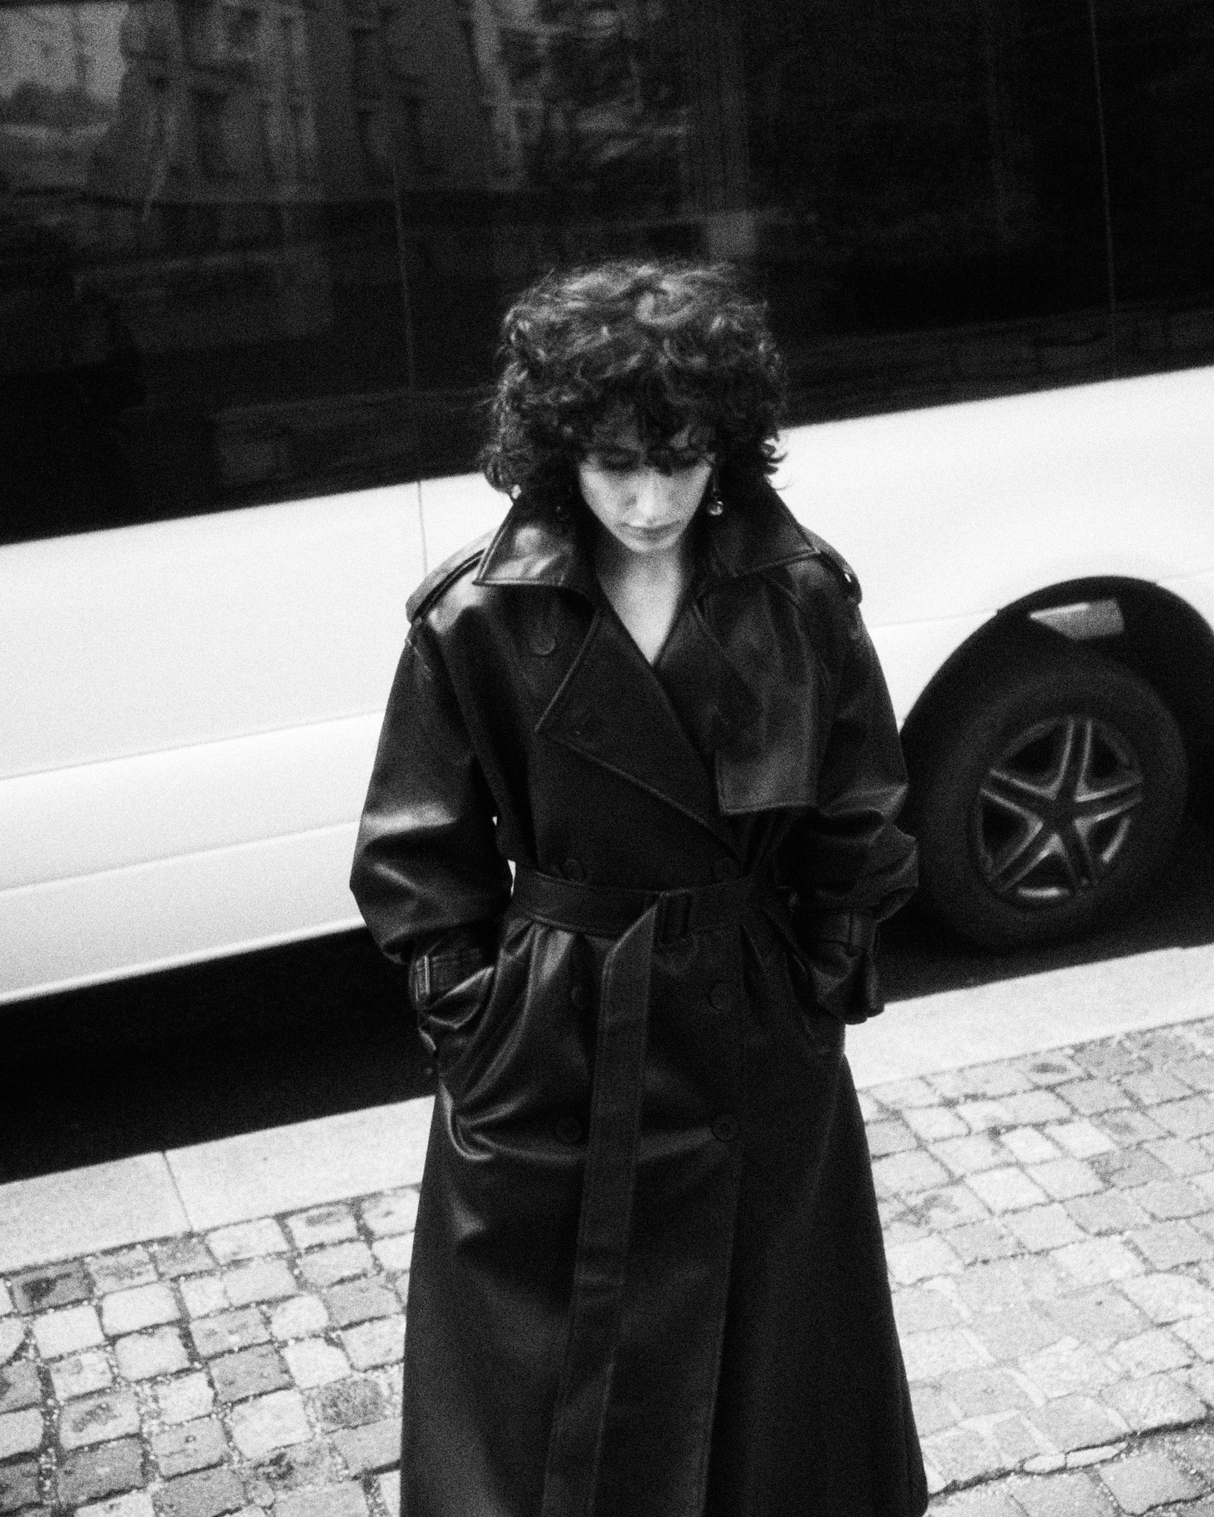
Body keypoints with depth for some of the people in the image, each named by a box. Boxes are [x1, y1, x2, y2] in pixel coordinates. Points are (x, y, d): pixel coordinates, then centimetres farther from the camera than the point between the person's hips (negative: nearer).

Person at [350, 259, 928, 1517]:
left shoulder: (800, 595, -7)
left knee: (774, 1369, 20)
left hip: (762, 1043, 2)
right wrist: (478, 1018, -7)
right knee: (552, 1398, 13)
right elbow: (417, 860, -3)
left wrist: (825, 977, -1)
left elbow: (857, 825, 3)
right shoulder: (476, 620, -12)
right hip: (553, 1053, -1)